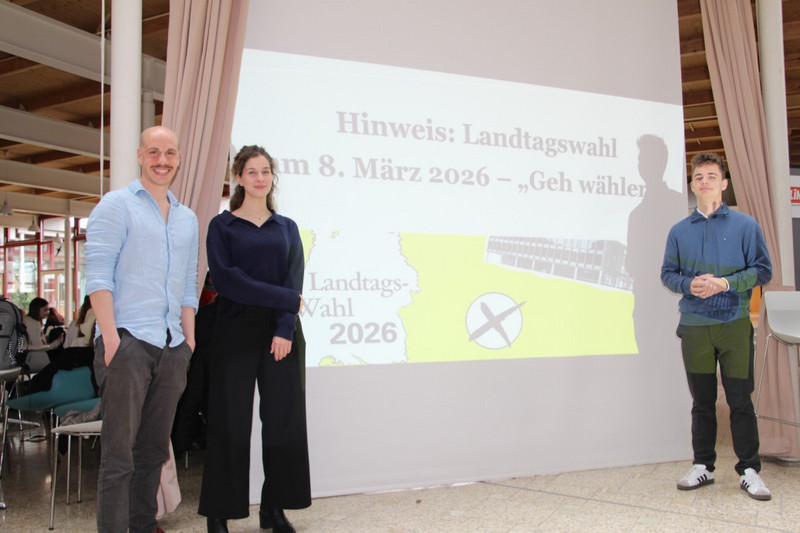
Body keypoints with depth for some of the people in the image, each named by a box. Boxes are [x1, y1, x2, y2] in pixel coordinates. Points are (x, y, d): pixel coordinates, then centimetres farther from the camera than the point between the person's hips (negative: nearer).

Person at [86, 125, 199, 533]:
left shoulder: (187, 218, 19)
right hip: (128, 340, -6)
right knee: (120, 450, -4)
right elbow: (98, 273, -8)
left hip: (171, 347, 6)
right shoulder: (117, 204, 2)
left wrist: (189, 339, 12)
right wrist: (110, 335, -16)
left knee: (154, 449, 12)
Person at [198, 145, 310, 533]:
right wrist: (284, 298, -12)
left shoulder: (287, 227, 13)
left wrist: (285, 329, -12)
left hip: (281, 333, 3)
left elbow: (294, 281, 2)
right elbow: (224, 279, -8)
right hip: (236, 332, -2)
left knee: (283, 419, 4)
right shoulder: (222, 225, 5)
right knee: (230, 422, 1)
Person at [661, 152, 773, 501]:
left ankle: (749, 470, 15)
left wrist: (725, 283, -15)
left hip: (735, 324, -2)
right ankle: (703, 466, 21)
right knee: (702, 401, 10)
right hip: (694, 325, 2)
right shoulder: (679, 231, 9)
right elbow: (668, 273, 10)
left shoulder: (745, 226, 2)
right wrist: (689, 284, -11)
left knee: (740, 400, 2)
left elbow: (763, 270, 0)